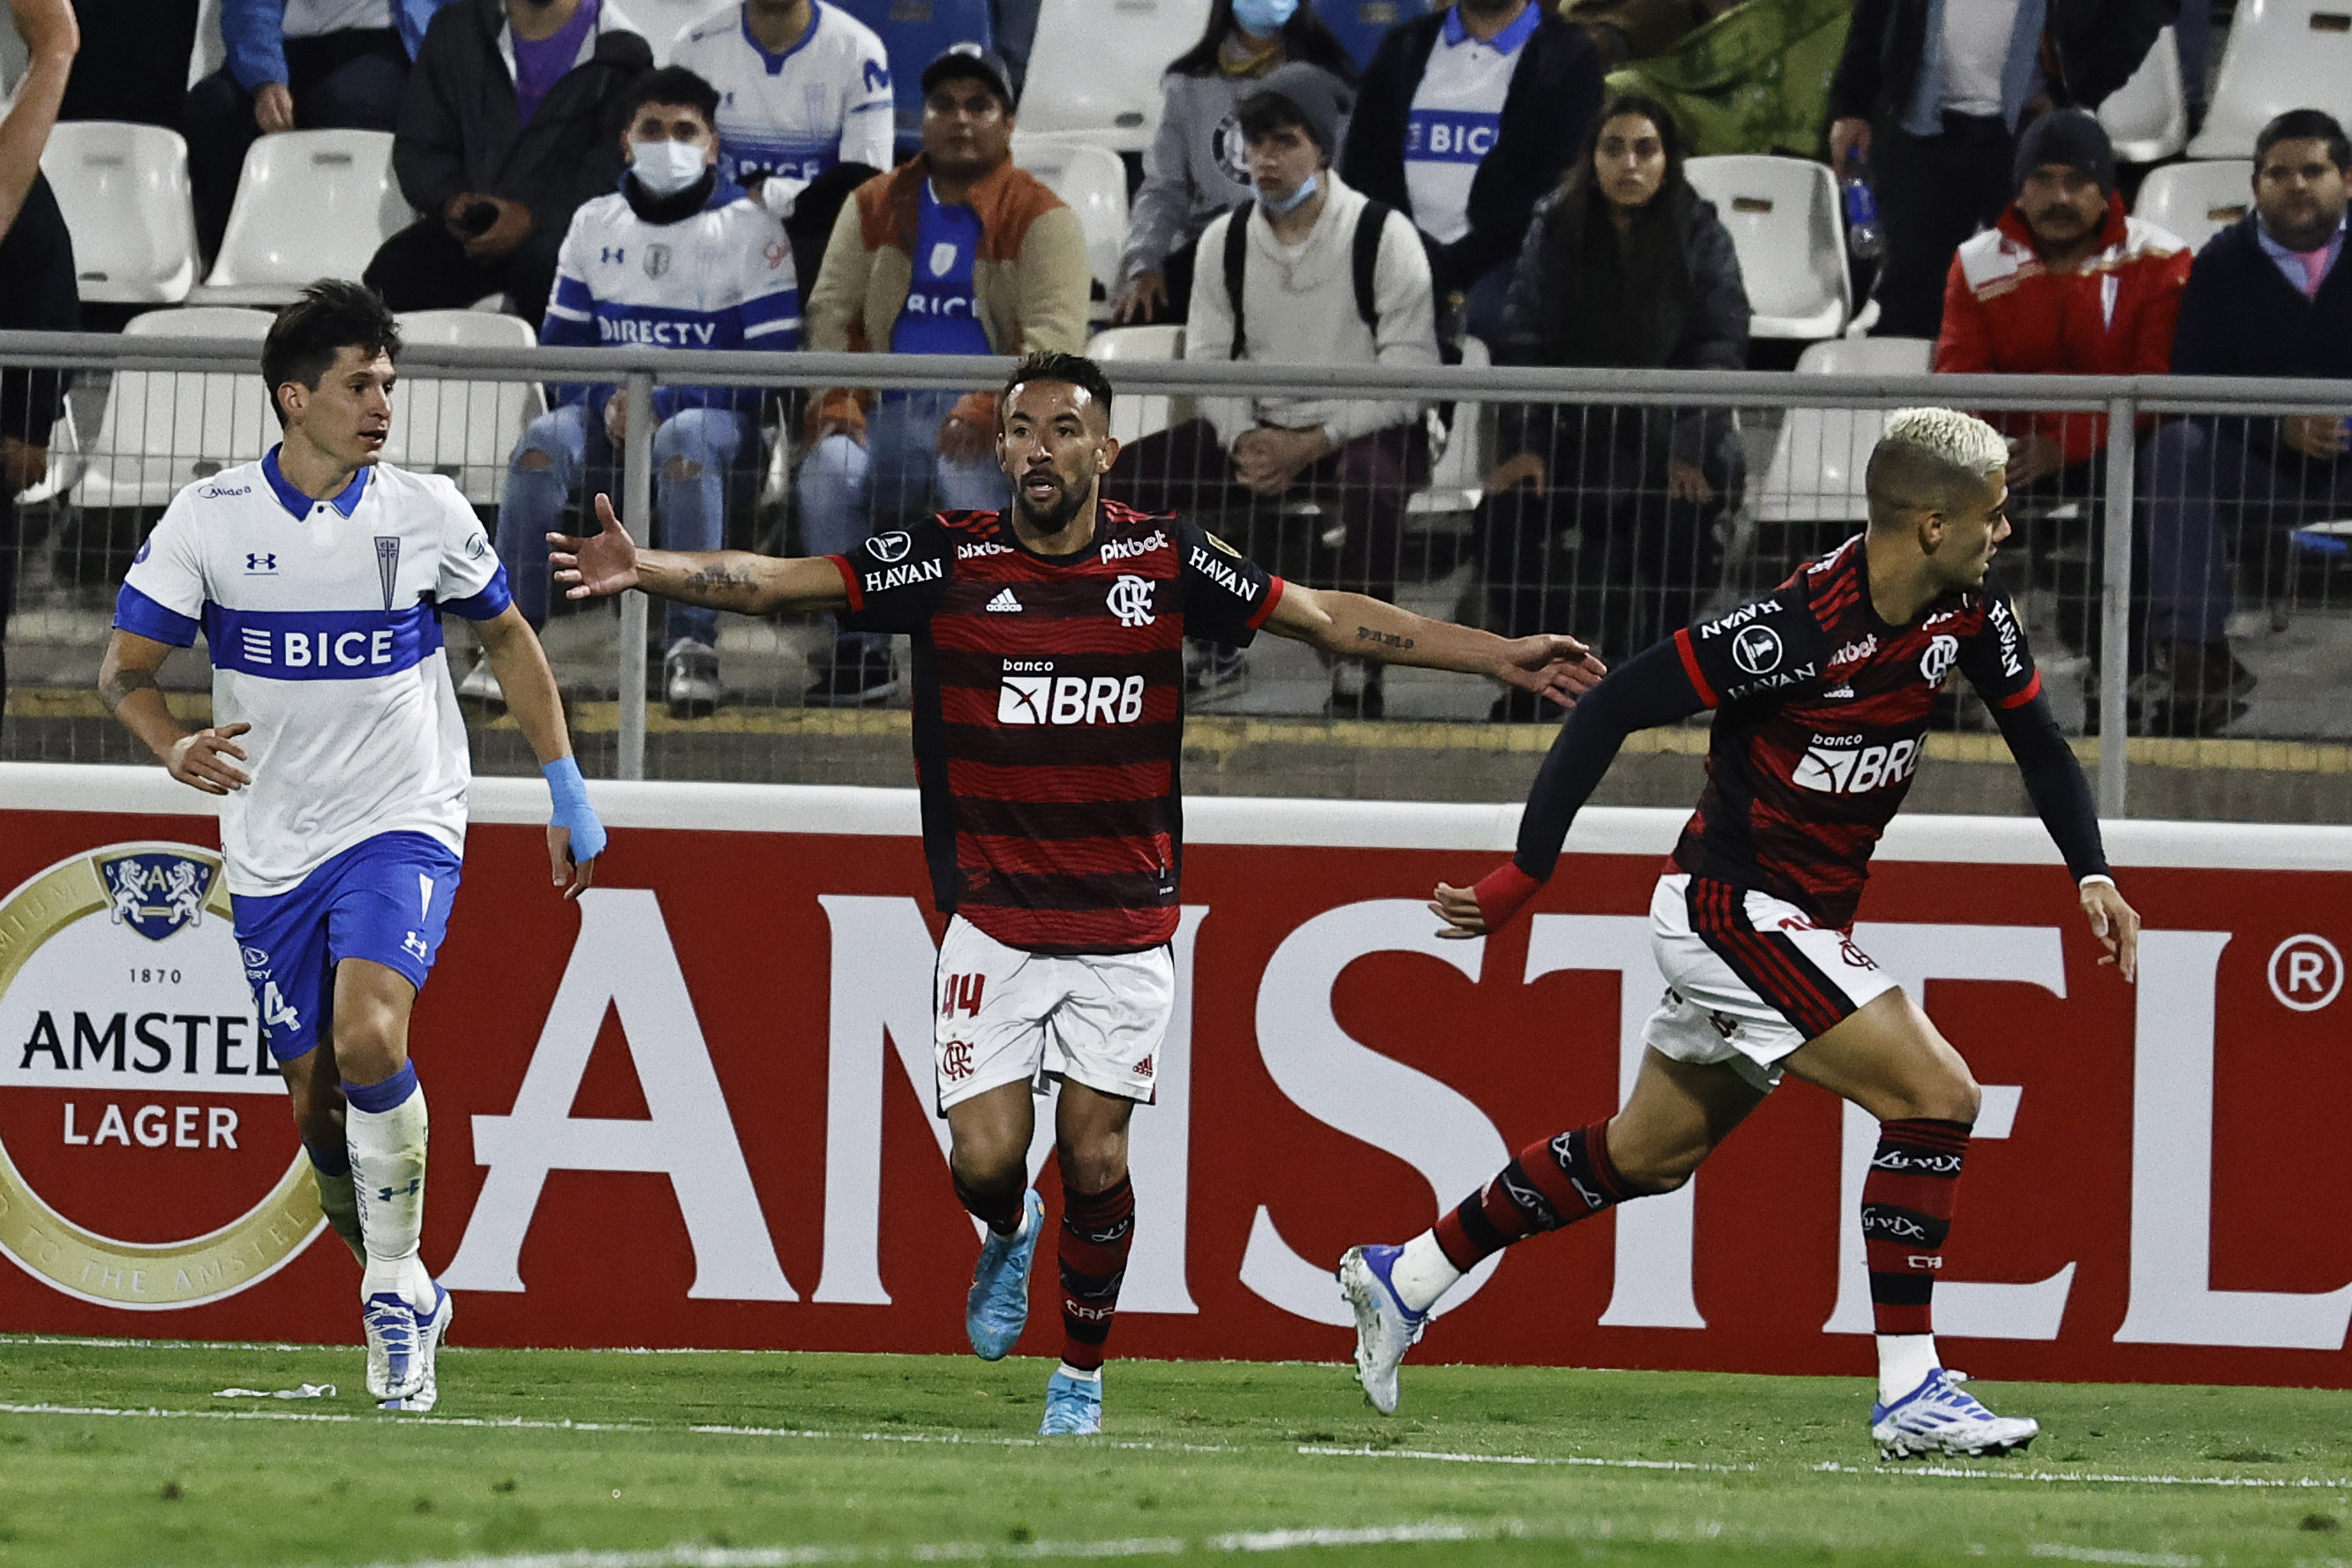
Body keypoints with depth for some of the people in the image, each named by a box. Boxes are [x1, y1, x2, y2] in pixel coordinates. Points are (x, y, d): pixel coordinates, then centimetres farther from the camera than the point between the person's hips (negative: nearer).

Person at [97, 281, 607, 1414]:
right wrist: (175, 747, -23)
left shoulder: (427, 513, -2)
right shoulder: (208, 520, -5)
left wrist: (567, 789, 11)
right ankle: (404, 1294, 26)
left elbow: (507, 638, 14)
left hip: (402, 825, -2)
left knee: (368, 1037, -26)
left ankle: (394, 1289, -11)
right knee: (317, 1102, 3)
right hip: (271, 850, 2)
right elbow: (125, 668, -1)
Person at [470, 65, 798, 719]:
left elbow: (773, 361, -7)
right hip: (612, 413, 3)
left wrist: (664, 403, -17)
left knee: (687, 441, -39)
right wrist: (606, 402, -9)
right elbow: (560, 345, 13)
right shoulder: (595, 224, 12)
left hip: (711, 413, -3)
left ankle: (693, 646, -40)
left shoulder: (748, 229, -1)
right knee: (546, 441, -29)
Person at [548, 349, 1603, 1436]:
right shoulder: (950, 559, -5)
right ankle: (1008, 1233, 29)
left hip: (1125, 928, 0)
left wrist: (1500, 657, 5)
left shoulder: (1163, 560, -1)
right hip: (993, 925, 0)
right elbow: (776, 582, -7)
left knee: (1094, 1154, -3)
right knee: (985, 1157, -9)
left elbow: (1327, 617, 7)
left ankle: (1081, 1376, 17)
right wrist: (644, 568, -23)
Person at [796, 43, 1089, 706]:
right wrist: (836, 404, -7)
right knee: (825, 474, -28)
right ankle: (860, 652, -16)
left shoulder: (1039, 218, 3)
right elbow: (832, 309, 12)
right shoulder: (875, 208, 17)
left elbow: (1055, 337, -9)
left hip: (996, 421, -4)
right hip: (893, 412, 4)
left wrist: (986, 411, -25)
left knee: (971, 480, -38)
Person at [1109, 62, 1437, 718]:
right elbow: (1208, 359, 7)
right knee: (1126, 474, -11)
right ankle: (1215, 648, 1)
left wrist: (1315, 444, -21)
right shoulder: (1226, 240, 5)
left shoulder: (1382, 235, -10)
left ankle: (1358, 672, -30)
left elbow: (1408, 372, -14)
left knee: (1372, 482, -42)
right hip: (1260, 433, 5)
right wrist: (1244, 439, -14)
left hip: (1361, 430, -5)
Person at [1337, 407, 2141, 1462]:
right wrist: (1525, 875, -20)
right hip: (1734, 910, -9)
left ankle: (1405, 1276, 32)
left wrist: (2092, 874, -4)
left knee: (1650, 1154, 19)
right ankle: (1909, 1394, -14)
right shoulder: (1800, 626, -26)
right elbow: (1616, 705, -21)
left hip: (1800, 924, 9)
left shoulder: (1966, 613, -2)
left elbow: (2037, 738, 12)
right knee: (1935, 1094, -17)